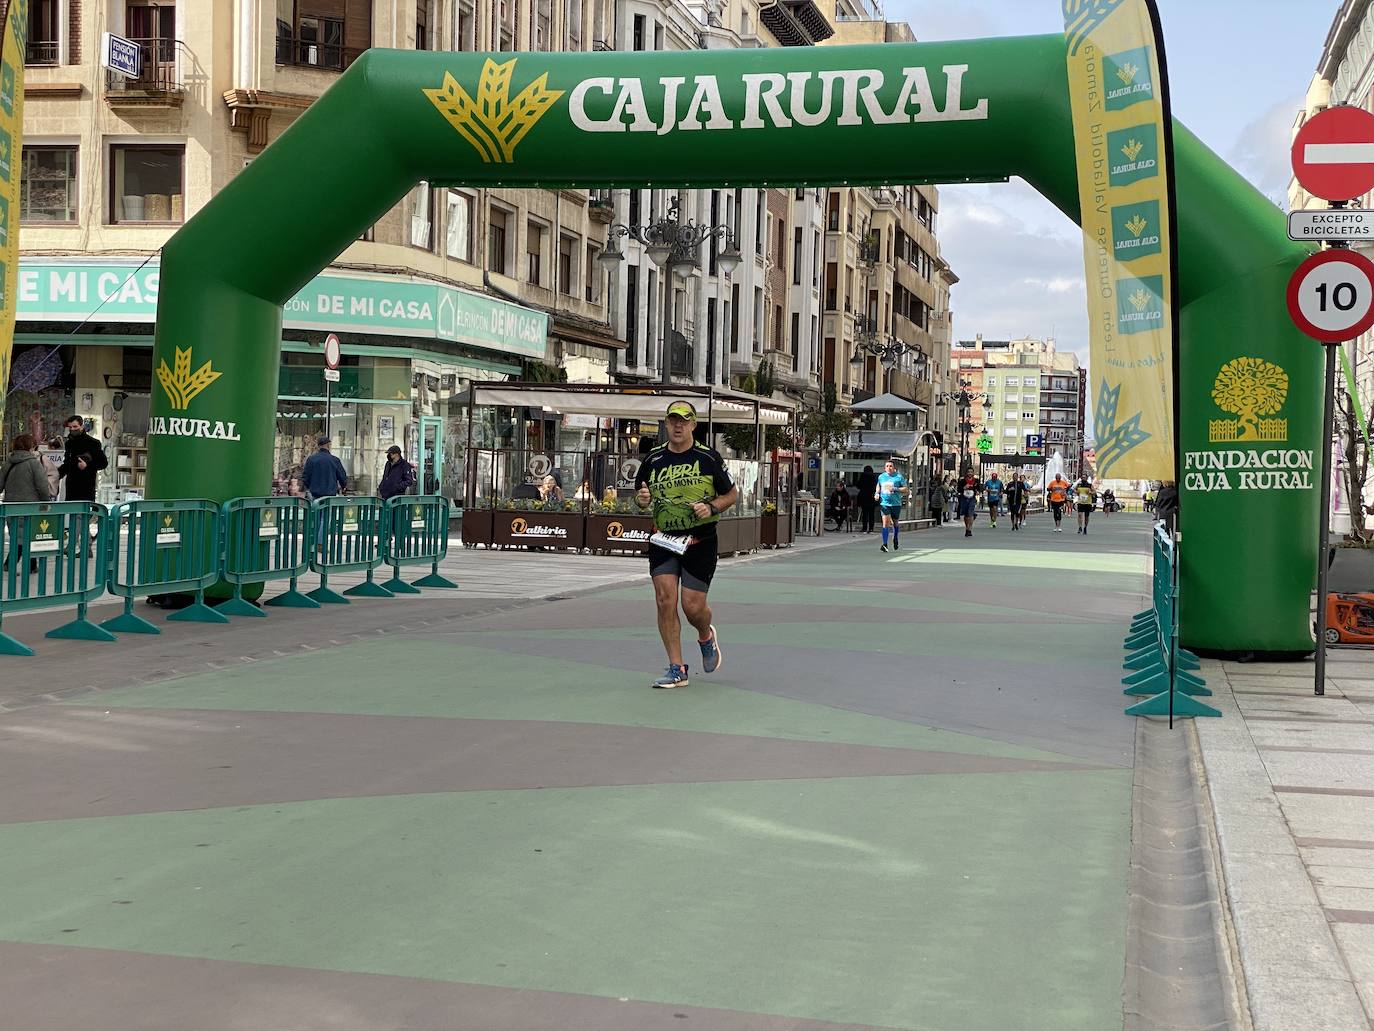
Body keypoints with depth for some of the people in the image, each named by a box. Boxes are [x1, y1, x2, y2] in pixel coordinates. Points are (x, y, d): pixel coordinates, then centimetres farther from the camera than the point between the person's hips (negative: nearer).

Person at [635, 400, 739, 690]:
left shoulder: (709, 457, -3)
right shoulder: (653, 459, 4)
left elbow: (732, 493, 5)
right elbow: (640, 496, 16)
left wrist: (711, 508, -13)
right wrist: (642, 499, -8)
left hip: (700, 540, -2)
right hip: (663, 539, 2)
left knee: (693, 605, -4)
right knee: (665, 599, -9)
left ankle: (706, 637, 33)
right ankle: (677, 669, 0)